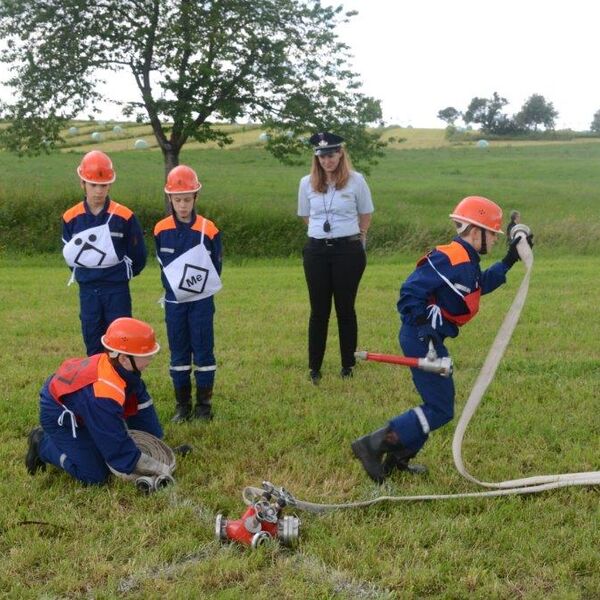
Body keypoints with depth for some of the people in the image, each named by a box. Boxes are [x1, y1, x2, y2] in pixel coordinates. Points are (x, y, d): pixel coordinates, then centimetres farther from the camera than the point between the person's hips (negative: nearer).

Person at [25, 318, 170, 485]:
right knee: (95, 476, -14)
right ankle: (42, 444, 5)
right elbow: (120, 452, -36)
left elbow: (142, 402, -1)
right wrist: (159, 469, -28)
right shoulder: (102, 395, -43)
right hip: (60, 414, -8)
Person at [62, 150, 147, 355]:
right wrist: (84, 273, 7)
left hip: (117, 290, -2)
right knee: (93, 344, 10)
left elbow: (138, 254, 1)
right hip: (87, 290, 3)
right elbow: (68, 254, 12)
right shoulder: (71, 218, -2)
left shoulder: (124, 216, -9)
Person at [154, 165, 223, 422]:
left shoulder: (208, 229, -10)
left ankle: (204, 405, 12)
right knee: (178, 352, 9)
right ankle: (182, 405, 19)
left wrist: (201, 286, -4)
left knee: (203, 351, 3)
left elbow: (216, 266, -1)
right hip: (174, 301, 3)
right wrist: (172, 285, 3)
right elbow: (163, 263, 11)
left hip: (201, 301, -2)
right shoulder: (161, 230, -2)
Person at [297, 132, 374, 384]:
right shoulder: (307, 183, 3)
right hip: (317, 251, 2)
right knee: (319, 310, 5)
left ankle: (348, 365, 18)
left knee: (345, 308, 6)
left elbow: (366, 215, 7)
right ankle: (314, 367, 12)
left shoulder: (356, 180, -4)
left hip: (348, 250, -2)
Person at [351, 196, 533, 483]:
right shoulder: (449, 259, -18)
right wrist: (424, 328, -27)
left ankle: (398, 458, 26)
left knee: (438, 403, 19)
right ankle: (373, 445, -10)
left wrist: (509, 260, 23)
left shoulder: (466, 262, 12)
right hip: (422, 339, -11)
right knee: (440, 411, -8)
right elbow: (411, 291, -24)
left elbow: (481, 285, 30)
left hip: (430, 339, 11)